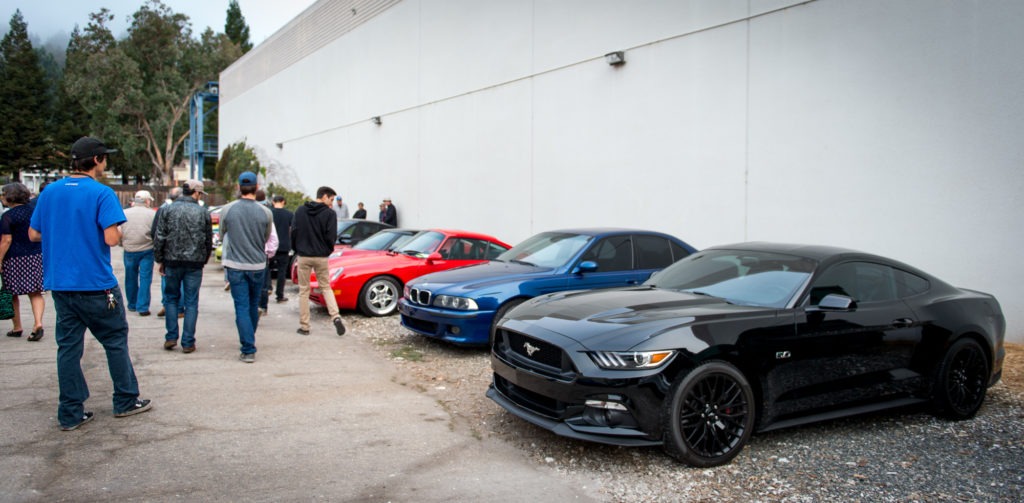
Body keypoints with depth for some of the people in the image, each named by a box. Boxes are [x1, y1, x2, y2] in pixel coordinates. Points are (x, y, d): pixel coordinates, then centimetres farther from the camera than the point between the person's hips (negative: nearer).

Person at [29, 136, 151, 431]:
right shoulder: (101, 193, -12)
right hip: (96, 285, -5)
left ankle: (70, 414, 13)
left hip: (60, 284, 6)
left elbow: (33, 234, 12)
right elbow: (112, 238, -20)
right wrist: (119, 231, 1)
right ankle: (126, 401, 19)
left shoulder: (50, 192, 7)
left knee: (68, 346, 9)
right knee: (115, 341, 9)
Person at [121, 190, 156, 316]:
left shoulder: (124, 213, 0)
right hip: (146, 250, -3)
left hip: (129, 251, 3)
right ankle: (143, 307, -2)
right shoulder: (152, 214, -8)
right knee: (145, 279, 2)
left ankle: (132, 305, 28)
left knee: (131, 279, 16)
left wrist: (122, 244, 19)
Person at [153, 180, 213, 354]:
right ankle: (188, 342, 7)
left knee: (171, 299, 17)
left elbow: (159, 238, -2)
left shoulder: (168, 210, 0)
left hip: (172, 261, 1)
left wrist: (160, 260, 7)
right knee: (191, 303, 5)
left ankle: (171, 337, 14)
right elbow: (208, 241, 5)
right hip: (195, 263, -1)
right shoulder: (203, 213, 0)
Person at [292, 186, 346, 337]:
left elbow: (294, 232, 0)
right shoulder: (329, 213, -7)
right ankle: (336, 317, -7)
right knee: (326, 287, 13)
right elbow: (331, 236, -11)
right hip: (321, 257, -1)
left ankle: (304, 326, 9)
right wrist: (328, 251, 8)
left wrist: (296, 251, 12)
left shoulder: (300, 210, 2)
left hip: (303, 256, 1)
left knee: (303, 291, 8)